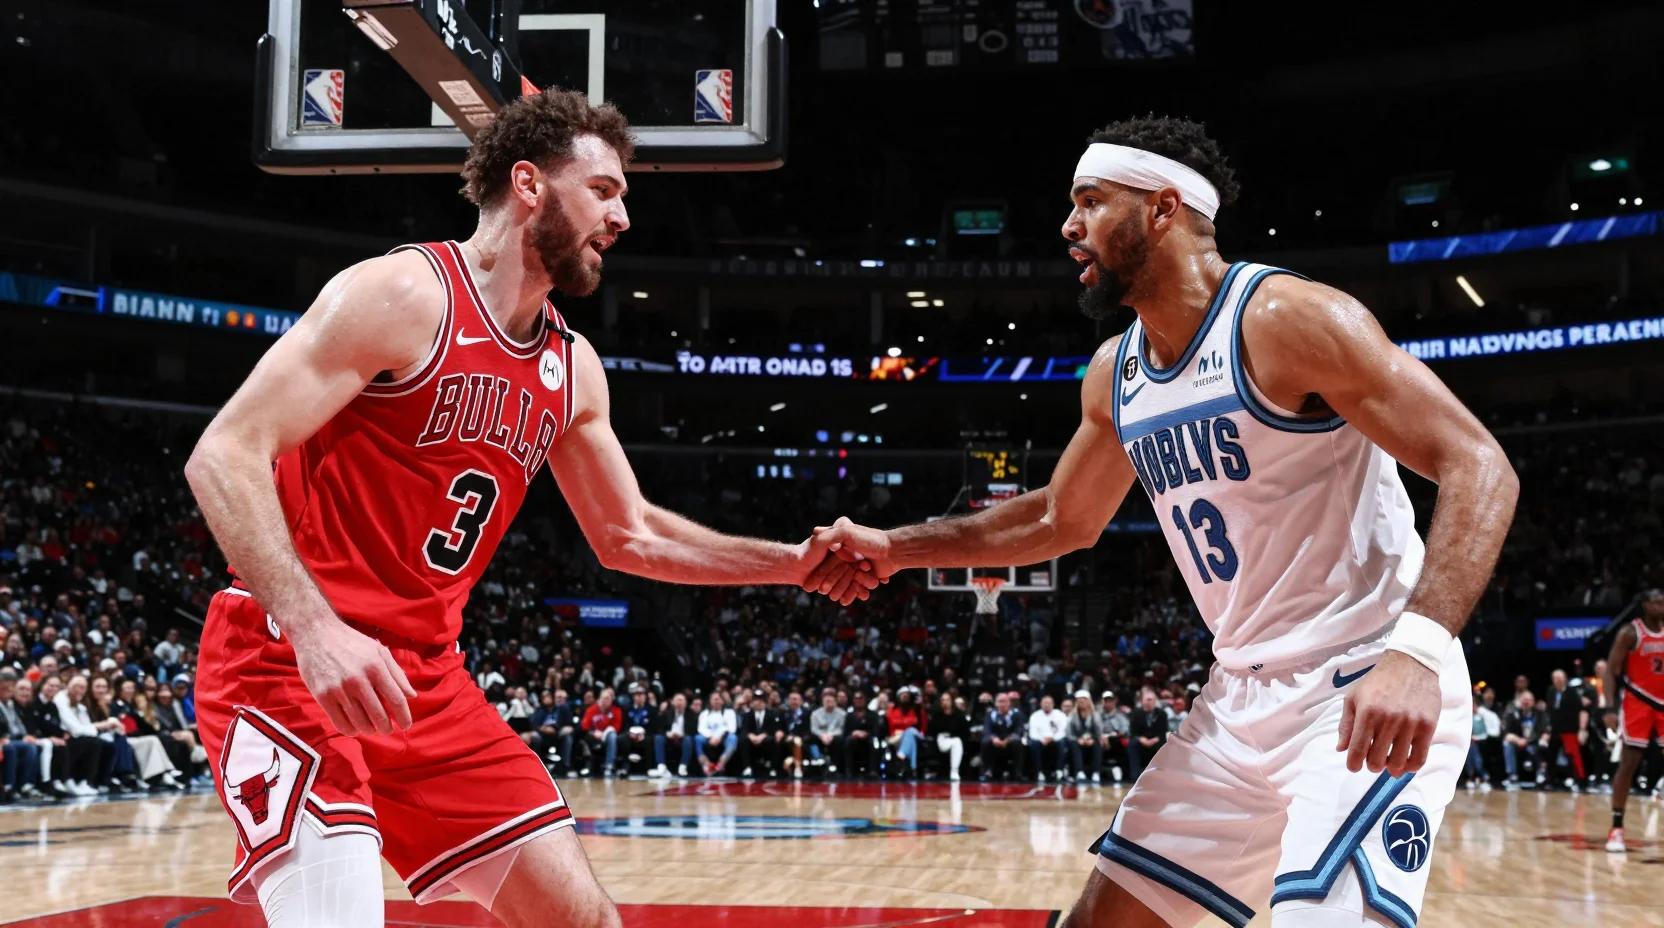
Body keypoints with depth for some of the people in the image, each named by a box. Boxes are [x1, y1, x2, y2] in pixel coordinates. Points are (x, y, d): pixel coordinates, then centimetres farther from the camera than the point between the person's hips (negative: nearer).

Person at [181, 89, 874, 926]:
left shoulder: (572, 369, 9)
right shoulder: (404, 292, -14)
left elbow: (626, 538, 21)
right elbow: (224, 456, -20)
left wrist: (792, 563, 10)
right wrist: (314, 628, -33)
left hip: (427, 678, 8)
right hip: (289, 663, -7)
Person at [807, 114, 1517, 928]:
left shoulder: (1289, 318, -18)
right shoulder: (1114, 373, 7)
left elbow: (1479, 468, -21)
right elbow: (1063, 521, 24)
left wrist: (1416, 651, -35)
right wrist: (895, 548, 18)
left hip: (1371, 692, -7)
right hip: (1245, 699, 8)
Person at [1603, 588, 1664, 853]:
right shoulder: (1630, 633, -10)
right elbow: (1610, 670, -11)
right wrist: (1611, 708, -21)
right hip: (1637, 703, -5)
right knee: (1628, 764, -7)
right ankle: (1616, 828, -1)